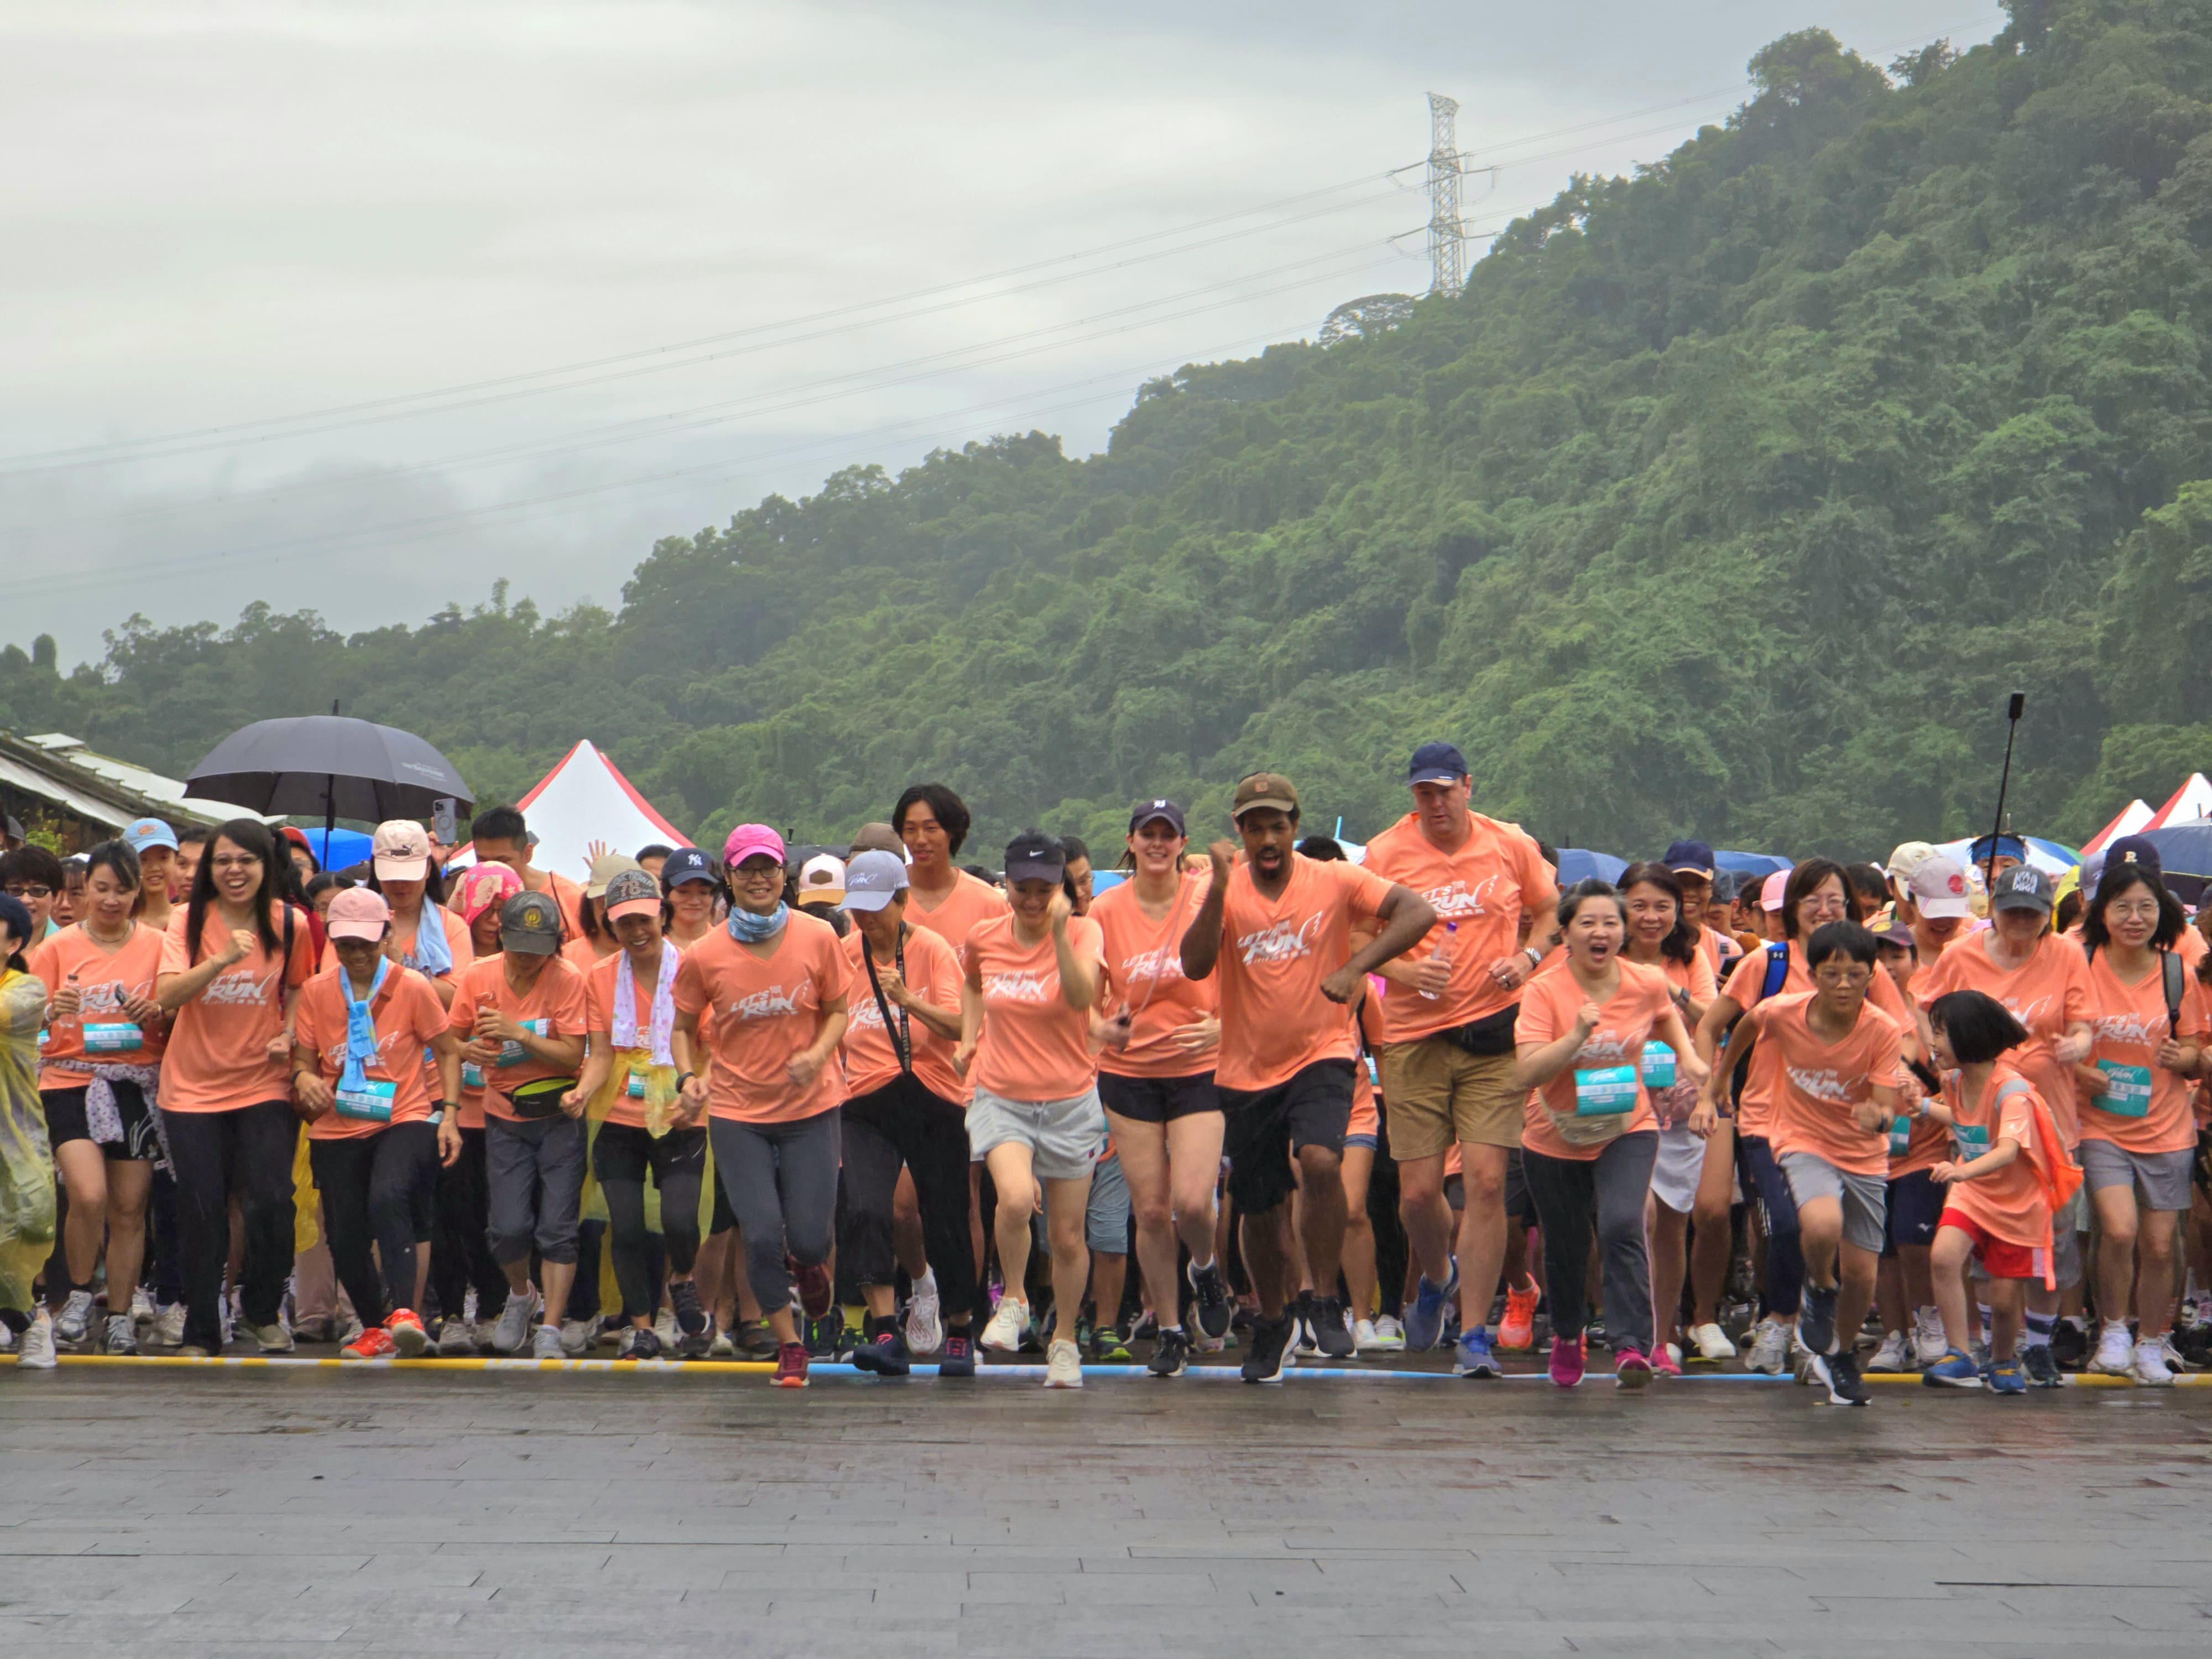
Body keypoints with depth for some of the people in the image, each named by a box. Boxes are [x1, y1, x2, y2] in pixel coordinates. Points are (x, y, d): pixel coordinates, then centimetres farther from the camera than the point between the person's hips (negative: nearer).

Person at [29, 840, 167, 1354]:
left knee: (129, 1208, 1)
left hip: (136, 1085, 2)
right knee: (89, 1196, -18)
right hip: (72, 1081, -1)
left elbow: (179, 1023, 11)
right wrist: (53, 1010, -18)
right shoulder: (57, 947, 3)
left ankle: (120, 1315, 13)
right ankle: (77, 1294, 5)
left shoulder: (156, 945, 6)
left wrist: (156, 1014, -11)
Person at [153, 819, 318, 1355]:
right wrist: (223, 958, -33)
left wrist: (288, 1035, -6)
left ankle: (262, 1310, 15)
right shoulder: (189, 922, -6)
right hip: (193, 1086, 0)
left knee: (272, 1202, -11)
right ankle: (201, 1333, 15)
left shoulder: (290, 924, -2)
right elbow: (167, 995, -19)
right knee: (202, 1212, 0)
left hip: (264, 1084, 0)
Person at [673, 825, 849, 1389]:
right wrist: (688, 1074, -13)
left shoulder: (818, 939, -6)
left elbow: (837, 1011, 5)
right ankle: (789, 1347, 14)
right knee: (762, 1235, -7)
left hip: (810, 1108, 0)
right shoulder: (704, 956, -7)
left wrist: (818, 1054, -15)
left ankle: (809, 1263, 37)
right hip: (737, 1113, 0)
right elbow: (684, 1027, 6)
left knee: (809, 1240, -3)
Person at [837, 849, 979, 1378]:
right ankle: (885, 1332, -22)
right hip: (868, 1101, 2)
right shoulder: (843, 955, 5)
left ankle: (960, 1334, 23)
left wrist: (908, 998, -31)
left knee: (946, 1221, 4)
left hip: (934, 1100, -2)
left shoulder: (933, 951, -5)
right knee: (864, 1210, -20)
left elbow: (957, 1025, -16)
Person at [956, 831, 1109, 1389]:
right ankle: (1013, 1302, -1)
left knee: (1067, 1235, 6)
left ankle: (1064, 1340, 28)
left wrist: (1059, 933, -35)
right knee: (1015, 1198, -27)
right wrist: (969, 1036, 11)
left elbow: (1082, 996, -28)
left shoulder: (1082, 931, -9)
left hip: (1070, 1101, -1)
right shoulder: (984, 938, 0)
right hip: (1000, 1096, 1)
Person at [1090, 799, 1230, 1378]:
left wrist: (1220, 1027, -18)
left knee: (1192, 1201, -15)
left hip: (1199, 1070, -2)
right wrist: (1105, 1028, -15)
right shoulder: (1106, 910, -1)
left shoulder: (1209, 901, -5)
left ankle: (1206, 1269, 20)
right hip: (1129, 1073, 2)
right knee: (1150, 1210, 2)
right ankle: (1170, 1331, 17)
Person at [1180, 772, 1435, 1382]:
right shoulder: (1227, 892, -3)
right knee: (1257, 1208, 11)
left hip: (1321, 1054, -2)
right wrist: (1220, 886, -27)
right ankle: (1271, 1323, 34)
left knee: (1321, 1161, -29)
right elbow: (1195, 965, -17)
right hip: (1247, 1069, 2)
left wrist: (1356, 968, -23)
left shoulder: (1334, 883, -6)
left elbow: (1418, 912, -14)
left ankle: (1327, 1302, -13)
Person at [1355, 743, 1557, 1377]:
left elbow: (1550, 910, 18)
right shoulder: (1385, 854, 0)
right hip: (1414, 1038, 0)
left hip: (1493, 1035, 0)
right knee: (1418, 1190, 0)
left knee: (1487, 1181, -9)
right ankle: (1437, 1277, 34)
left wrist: (1528, 957, -1)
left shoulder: (1512, 846, 3)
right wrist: (1405, 970, -12)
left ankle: (1475, 1336, -2)